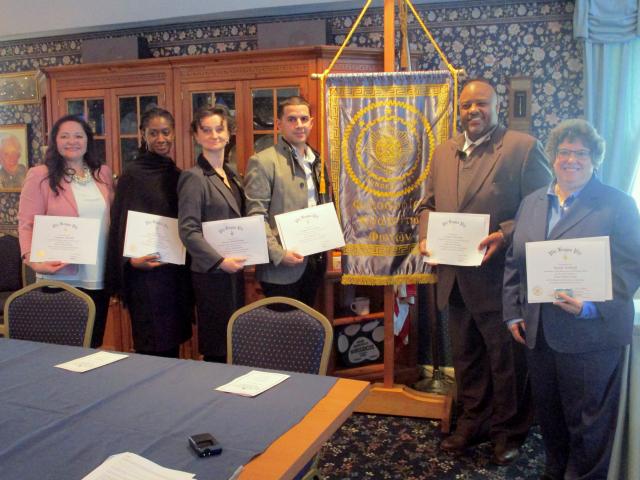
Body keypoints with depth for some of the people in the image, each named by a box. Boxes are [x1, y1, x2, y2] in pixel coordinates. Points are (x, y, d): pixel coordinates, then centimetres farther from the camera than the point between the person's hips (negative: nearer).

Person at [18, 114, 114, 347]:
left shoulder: (103, 173, 9)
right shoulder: (40, 176, -4)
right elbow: (27, 224, -7)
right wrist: (33, 259, -22)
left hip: (99, 277, 4)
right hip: (61, 277, -4)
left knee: (93, 346, 14)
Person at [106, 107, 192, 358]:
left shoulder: (176, 174, 12)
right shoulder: (133, 173, -7)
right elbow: (121, 224, -9)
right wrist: (131, 260, -22)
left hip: (176, 270, 6)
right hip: (145, 271, -6)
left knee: (172, 344, 12)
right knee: (152, 347, -1)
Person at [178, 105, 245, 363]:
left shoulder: (230, 175, 13)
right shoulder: (194, 177, -11)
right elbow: (188, 231, -16)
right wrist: (220, 261, -21)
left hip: (233, 270, 8)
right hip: (211, 272, -8)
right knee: (218, 350, 0)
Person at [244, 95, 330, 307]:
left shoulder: (316, 160, 12)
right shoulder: (262, 162, -10)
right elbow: (256, 217, -15)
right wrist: (278, 254, -21)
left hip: (315, 260, 7)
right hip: (282, 266, -7)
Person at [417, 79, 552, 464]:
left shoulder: (523, 147, -7)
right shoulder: (443, 152, 12)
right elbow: (429, 203, 18)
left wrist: (504, 235, -23)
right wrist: (425, 234, 0)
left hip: (499, 277, -5)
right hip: (454, 278, 6)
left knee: (507, 361, 9)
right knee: (466, 358, 18)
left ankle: (509, 432, 29)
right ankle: (472, 422, 36)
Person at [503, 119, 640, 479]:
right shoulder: (531, 203, 11)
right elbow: (514, 263, 13)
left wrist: (590, 307, -21)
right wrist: (514, 313, 6)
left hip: (591, 335, -5)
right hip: (538, 333, 5)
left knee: (588, 422, 7)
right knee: (549, 416, 18)